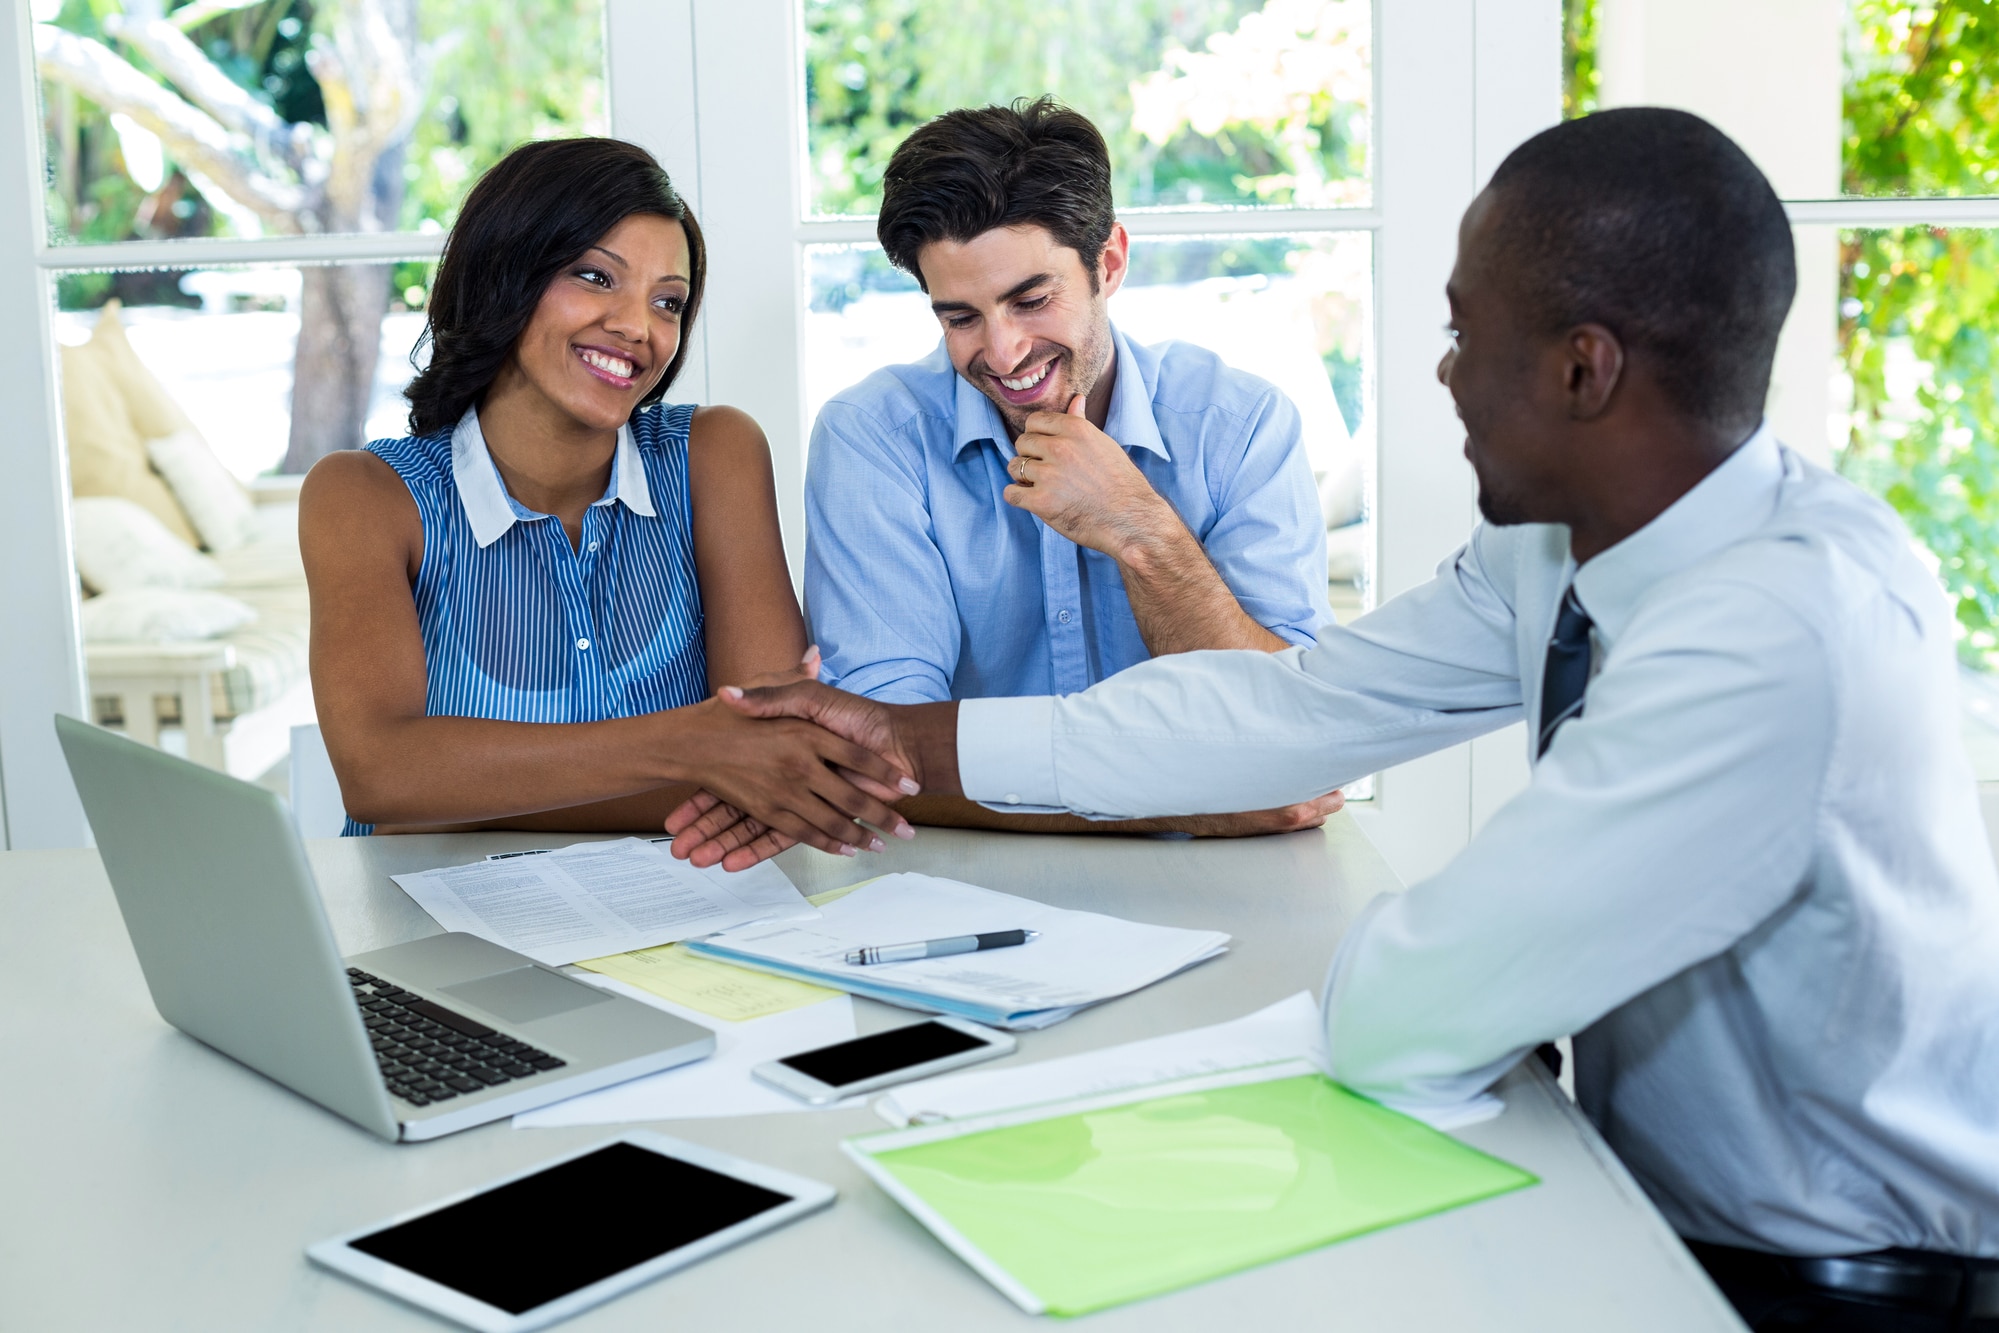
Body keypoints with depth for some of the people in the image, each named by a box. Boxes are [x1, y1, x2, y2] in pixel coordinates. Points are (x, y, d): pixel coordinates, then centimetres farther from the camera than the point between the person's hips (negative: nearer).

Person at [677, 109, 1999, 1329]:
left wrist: (1399, 944, -7)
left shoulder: (1788, 636, -32)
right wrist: (904, 741, 3)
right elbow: (1292, 707, 1)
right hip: (1649, 1195, 6)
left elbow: (1400, 1025, -31)